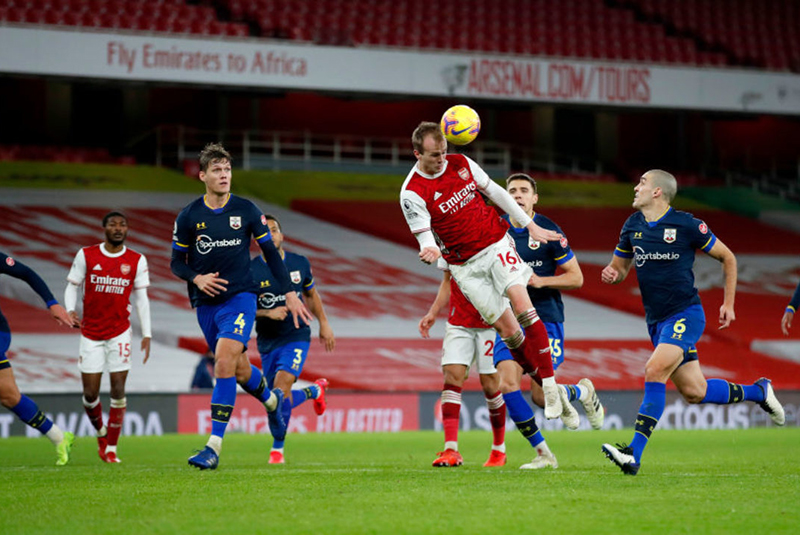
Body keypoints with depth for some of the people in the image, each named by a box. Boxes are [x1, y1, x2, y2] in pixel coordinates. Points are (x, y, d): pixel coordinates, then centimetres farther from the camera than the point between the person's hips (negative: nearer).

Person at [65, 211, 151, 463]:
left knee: (118, 389, -7)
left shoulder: (137, 261, 1)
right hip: (91, 333, 0)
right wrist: (70, 310, -14)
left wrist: (147, 334, -2)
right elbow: (72, 286, 5)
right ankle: (101, 432, 28)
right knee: (90, 393, 0)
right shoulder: (86, 255, -1)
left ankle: (111, 448, 3)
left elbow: (142, 298, 4)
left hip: (119, 333, 0)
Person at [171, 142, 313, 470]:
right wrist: (196, 278, -13)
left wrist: (289, 293, 5)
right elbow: (176, 262, 7)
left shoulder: (246, 210, -2)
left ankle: (214, 446, -22)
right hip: (206, 304, 3)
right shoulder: (189, 217, -1)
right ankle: (271, 400, 47)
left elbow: (270, 251, 7)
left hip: (240, 298, -3)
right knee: (240, 369, 12)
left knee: (225, 362, -21)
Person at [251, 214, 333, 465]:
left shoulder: (300, 263, 2)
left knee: (281, 386, -21)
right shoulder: (251, 270, -7)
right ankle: (315, 391, 40)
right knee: (280, 398, 6)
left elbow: (311, 295, 19)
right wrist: (268, 313, -21)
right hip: (267, 341, 1)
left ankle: (277, 448, -9)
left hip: (297, 336, -1)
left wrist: (324, 324, 18)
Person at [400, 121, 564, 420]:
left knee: (522, 306, -19)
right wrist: (430, 251, -40)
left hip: (497, 244, 2)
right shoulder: (412, 194, -13)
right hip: (466, 266, -2)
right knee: (508, 330, -6)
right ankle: (541, 384, 11)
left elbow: (495, 192, 11)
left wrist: (531, 226, 14)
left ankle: (550, 385, -17)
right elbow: (425, 236, -14)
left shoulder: (460, 163, 0)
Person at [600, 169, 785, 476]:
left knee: (654, 371, -25)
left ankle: (634, 455, -28)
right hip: (657, 321, 6)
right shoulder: (633, 226, 6)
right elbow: (619, 267, 19)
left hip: (685, 314, -6)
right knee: (694, 392, 5)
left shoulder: (686, 225, -9)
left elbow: (727, 258, 3)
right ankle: (757, 392, 31)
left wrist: (728, 303, 2)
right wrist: (611, 274, -6)